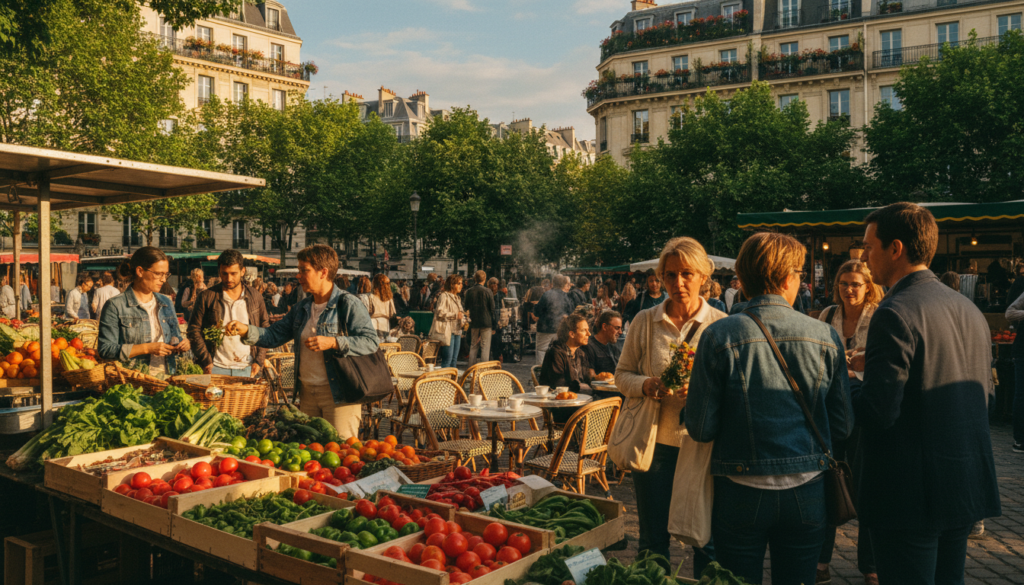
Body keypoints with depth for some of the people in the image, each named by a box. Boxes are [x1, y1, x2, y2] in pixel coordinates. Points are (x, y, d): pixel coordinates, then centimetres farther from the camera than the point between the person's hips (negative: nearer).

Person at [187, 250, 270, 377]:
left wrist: (259, 361, 2)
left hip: (246, 370, 2)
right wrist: (206, 361, -6)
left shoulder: (255, 297, 7)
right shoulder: (206, 297, 1)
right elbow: (194, 330, 1)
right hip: (215, 369, -1)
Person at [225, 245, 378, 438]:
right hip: (307, 392, 8)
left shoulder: (349, 304, -10)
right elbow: (274, 335, 16)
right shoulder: (302, 307, 14)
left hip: (339, 394, -7)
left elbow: (371, 342, -18)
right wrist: (246, 330, 1)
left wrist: (333, 343, -26)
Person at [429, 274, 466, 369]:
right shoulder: (444, 296, -7)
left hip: (457, 331, 9)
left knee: (454, 358, 8)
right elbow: (439, 312, -18)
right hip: (447, 331, -9)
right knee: (447, 358, -10)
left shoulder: (456, 298, 21)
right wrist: (455, 315, -16)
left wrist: (462, 316, 13)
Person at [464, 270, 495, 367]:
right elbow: (492, 309, -5)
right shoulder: (488, 291, -8)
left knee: (473, 346, 12)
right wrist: (493, 325, 2)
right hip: (486, 322, -4)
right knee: (485, 347, 0)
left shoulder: (469, 291, 1)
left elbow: (467, 308, 10)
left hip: (474, 323, 4)